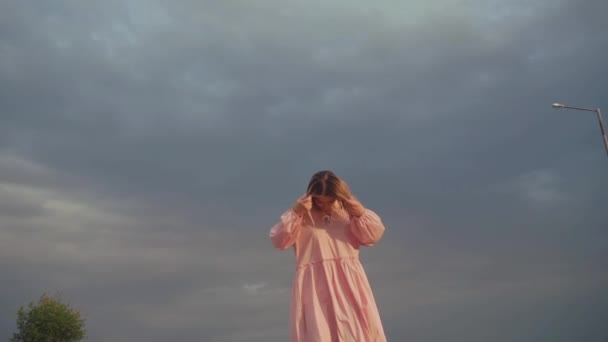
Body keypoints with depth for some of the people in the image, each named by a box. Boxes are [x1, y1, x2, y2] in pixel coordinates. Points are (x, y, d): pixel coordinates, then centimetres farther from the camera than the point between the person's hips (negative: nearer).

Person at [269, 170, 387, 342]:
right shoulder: (301, 215, 1)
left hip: (347, 282, 2)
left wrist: (360, 214, -14)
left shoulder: (350, 211, 8)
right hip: (315, 285, -2)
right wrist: (294, 213, -18)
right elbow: (278, 240, -7)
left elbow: (373, 236, 2)